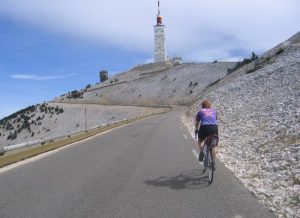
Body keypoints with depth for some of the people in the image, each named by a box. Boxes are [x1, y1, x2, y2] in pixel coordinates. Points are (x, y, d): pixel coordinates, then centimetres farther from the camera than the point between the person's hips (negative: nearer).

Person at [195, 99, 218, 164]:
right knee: (212, 147, 18)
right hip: (214, 127, 2)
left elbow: (197, 122, 24)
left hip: (204, 127, -2)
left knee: (199, 141, 25)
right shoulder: (214, 111, 23)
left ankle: (201, 152, -1)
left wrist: (196, 129, 42)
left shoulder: (200, 111, 17)